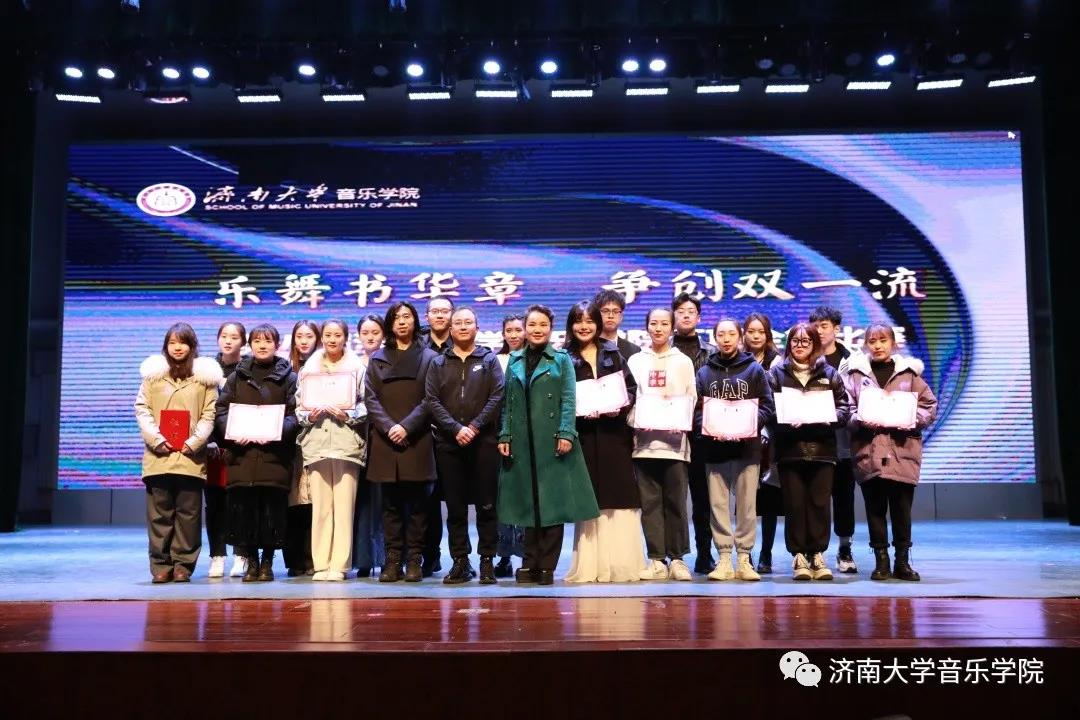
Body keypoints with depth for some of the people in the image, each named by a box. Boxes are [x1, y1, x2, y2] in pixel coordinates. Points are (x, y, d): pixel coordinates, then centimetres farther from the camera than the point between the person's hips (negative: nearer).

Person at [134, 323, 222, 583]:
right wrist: (156, 439, -8)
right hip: (159, 454, 1)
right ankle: (160, 564, 9)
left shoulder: (205, 375, 7)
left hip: (191, 456, -1)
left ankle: (183, 564, 8)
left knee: (188, 513, 1)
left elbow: (209, 414, 4)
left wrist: (194, 442, -9)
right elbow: (142, 408, 5)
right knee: (159, 512, 3)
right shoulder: (153, 373, 11)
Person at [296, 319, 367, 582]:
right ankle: (321, 564, 6)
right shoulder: (309, 368, 14)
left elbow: (365, 405, 3)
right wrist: (309, 416, -6)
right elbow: (299, 405, 13)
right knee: (320, 506, 1)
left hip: (346, 441, -2)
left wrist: (347, 415, -13)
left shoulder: (357, 368, 4)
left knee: (344, 505, -4)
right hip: (316, 440, 2)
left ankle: (339, 565, 1)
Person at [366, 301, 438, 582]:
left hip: (417, 440, -2)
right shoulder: (377, 358, 14)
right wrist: (388, 427, -10)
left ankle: (415, 560, 5)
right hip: (385, 440, 2)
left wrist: (407, 426, -12)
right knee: (391, 503, 3)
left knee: (417, 502, 0)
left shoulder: (428, 357, 8)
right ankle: (392, 559, 7)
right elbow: (370, 397, 5)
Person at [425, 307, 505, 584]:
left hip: (484, 441, -1)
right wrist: (455, 428, -11)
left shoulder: (489, 359, 9)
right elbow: (431, 400, 2)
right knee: (455, 506, 4)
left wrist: (475, 426, -12)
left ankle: (487, 561, 6)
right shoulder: (438, 363, 12)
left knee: (486, 504, 0)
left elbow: (497, 396, -1)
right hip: (448, 442, 2)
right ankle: (460, 562, 10)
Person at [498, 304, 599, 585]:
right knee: (527, 502, 5)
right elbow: (507, 402, 11)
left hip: (552, 440, -2)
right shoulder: (514, 361, 13)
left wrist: (566, 434, -13)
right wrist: (504, 436, 2)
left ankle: (547, 565, 4)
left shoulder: (561, 359, 5)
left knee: (553, 501, -2)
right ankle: (530, 562, 12)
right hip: (522, 441, 3)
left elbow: (568, 400, -2)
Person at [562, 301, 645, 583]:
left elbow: (631, 388, 9)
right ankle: (591, 565, 5)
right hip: (583, 436, -1)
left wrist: (620, 407, -9)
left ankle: (622, 563, 5)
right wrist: (579, 412, -14)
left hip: (614, 434, 2)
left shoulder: (613, 353, 12)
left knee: (619, 500, 0)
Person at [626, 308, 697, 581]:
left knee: (675, 502, 0)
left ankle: (677, 558, 8)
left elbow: (692, 399, 7)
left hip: (674, 441, 0)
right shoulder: (635, 361, 12)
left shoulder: (683, 361, 11)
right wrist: (636, 421, -10)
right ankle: (656, 559, 5)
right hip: (644, 441, 1)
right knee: (650, 502, 0)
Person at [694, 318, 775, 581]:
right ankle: (724, 558, 9)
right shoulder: (704, 372, 11)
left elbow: (767, 405, 1)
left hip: (747, 447, -1)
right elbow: (696, 409, 5)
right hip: (714, 448, 1)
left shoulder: (754, 369, 8)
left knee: (747, 505, 1)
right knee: (718, 505, 3)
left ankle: (744, 558, 9)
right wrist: (708, 427, -13)